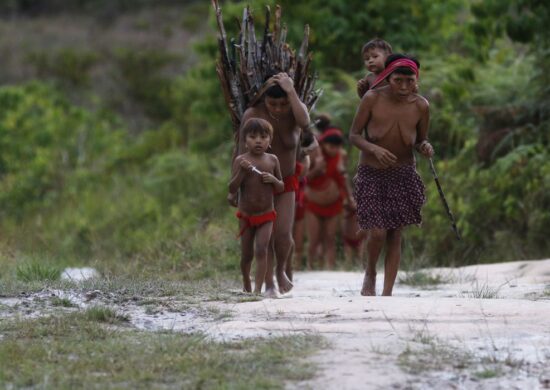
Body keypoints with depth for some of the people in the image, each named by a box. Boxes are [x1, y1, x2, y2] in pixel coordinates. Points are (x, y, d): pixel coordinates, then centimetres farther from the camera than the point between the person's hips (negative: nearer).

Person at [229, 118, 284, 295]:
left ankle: (258, 288, -17)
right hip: (246, 215, 0)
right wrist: (242, 171, -26)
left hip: (266, 215, 0)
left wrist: (273, 179, -14)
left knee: (261, 250, -15)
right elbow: (232, 189, -12)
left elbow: (281, 187, 8)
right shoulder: (241, 161, -9)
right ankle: (246, 284, 35)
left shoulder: (272, 160, -2)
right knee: (247, 254, 11)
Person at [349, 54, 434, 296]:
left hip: (403, 176, 2)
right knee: (377, 232, -12)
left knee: (395, 235, 1)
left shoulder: (420, 106, -8)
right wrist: (373, 149, -25)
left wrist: (425, 147, -18)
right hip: (372, 174, -2)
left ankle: (387, 293, 9)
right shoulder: (372, 99, -14)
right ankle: (370, 274, 19)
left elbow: (421, 141, 6)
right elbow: (353, 135, -7)